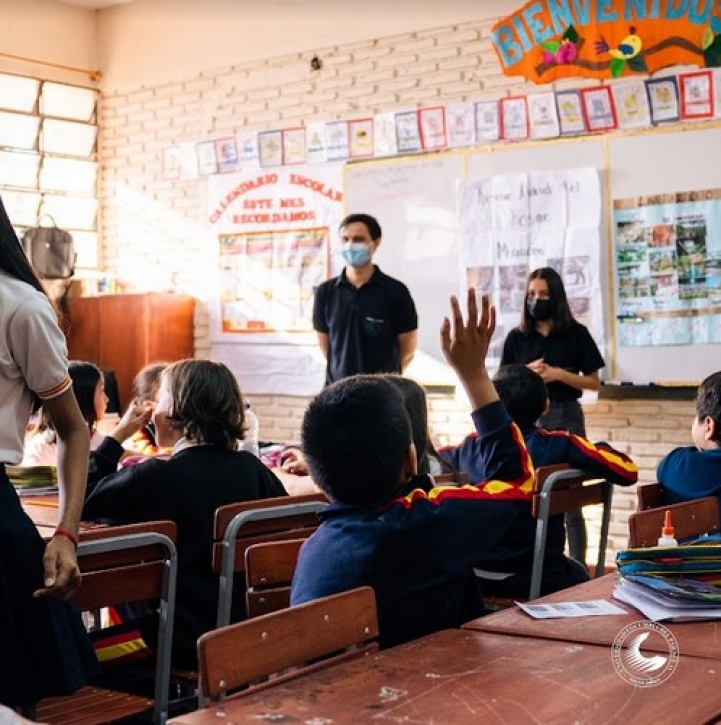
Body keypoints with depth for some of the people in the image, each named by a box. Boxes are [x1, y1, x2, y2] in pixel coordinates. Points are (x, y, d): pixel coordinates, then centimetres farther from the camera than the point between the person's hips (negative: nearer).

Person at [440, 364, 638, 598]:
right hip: (536, 582, -3)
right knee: (578, 574, 32)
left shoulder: (470, 448, -3)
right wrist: (593, 450, 5)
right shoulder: (558, 446, -13)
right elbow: (628, 471, -12)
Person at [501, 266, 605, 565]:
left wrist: (558, 374, -12)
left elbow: (594, 382, 1)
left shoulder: (576, 334, 2)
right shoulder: (516, 337, 6)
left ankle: (577, 568, 5)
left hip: (566, 417, -2)